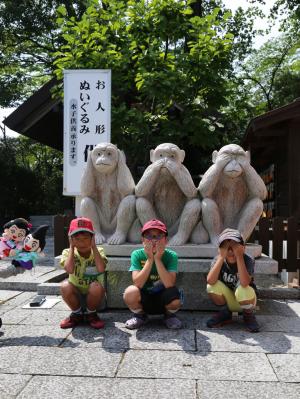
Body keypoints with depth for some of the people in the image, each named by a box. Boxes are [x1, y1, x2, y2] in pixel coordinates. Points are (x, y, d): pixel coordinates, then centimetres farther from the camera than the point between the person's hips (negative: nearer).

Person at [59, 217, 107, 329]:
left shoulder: (98, 251, -9)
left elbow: (101, 269, -31)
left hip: (93, 295, -1)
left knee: (96, 286, -33)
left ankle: (90, 314, -3)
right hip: (76, 295, 1)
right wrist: (72, 247, -21)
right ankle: (77, 314, -1)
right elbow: (69, 269, -31)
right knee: (65, 286, -30)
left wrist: (93, 246, -22)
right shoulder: (68, 252, -9)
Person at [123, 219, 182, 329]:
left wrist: (157, 259, -30)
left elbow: (169, 284, -27)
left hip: (163, 300, 0)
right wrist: (150, 259, -27)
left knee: (175, 299, -32)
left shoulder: (171, 256, -14)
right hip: (144, 299, 1)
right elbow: (138, 283, -23)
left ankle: (169, 315, 6)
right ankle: (140, 316, 4)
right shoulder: (137, 255, -13)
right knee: (130, 292, -30)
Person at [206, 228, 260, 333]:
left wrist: (239, 256, -41)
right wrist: (221, 257, -36)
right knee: (212, 287, -26)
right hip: (227, 300, 2)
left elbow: (244, 283, -42)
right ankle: (225, 313, 3)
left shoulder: (248, 260, -23)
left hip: (245, 300, -2)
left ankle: (248, 315, -1)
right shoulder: (218, 260, -16)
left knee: (242, 290, -36)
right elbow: (210, 281, -34)